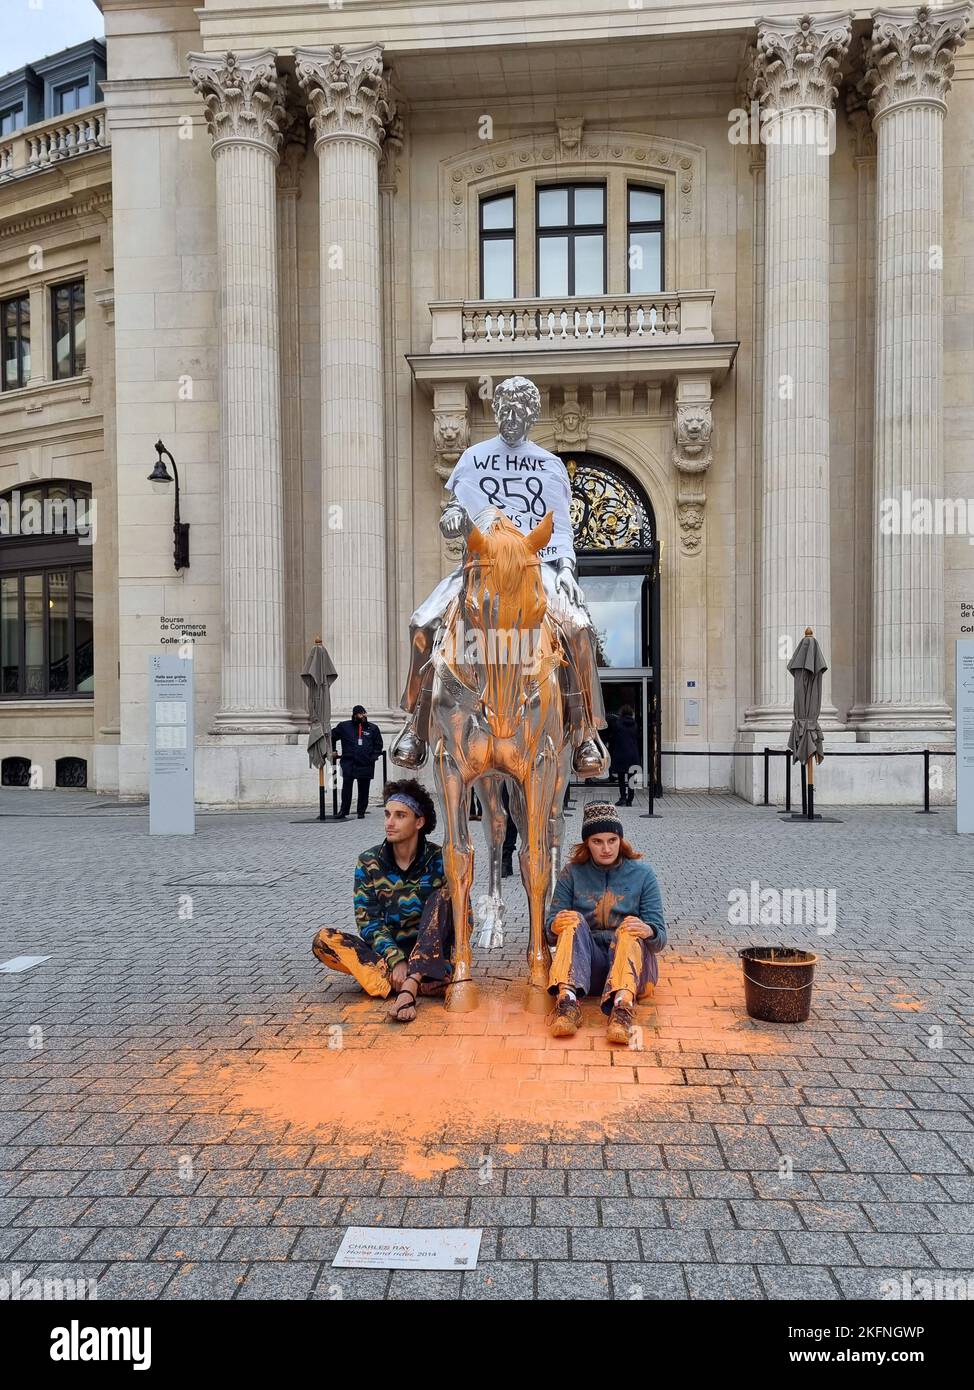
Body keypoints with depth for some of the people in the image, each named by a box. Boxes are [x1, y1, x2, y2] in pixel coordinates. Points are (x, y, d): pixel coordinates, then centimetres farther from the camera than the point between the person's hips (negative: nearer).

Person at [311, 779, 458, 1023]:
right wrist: (395, 960, -22)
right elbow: (368, 921, -6)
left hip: (429, 952, -2)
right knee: (324, 940, -22)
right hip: (386, 952, 2)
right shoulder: (368, 863, -3)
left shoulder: (440, 861, -8)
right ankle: (421, 984, -33)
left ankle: (407, 988, -41)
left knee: (444, 895, -26)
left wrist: (446, 960, -25)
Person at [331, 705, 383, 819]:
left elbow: (378, 745, 17)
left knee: (363, 790, 3)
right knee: (347, 786, -13)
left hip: (366, 764, 2)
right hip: (348, 762, -2)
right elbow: (332, 737, 19)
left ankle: (361, 812, 13)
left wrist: (373, 757, 4)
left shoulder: (373, 728, 12)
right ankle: (344, 811, -5)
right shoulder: (344, 726, 8)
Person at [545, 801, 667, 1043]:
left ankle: (622, 1005, -52)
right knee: (575, 921, -25)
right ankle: (568, 1000, -45)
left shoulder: (642, 874, 4)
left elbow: (660, 938, -1)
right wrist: (555, 926, -23)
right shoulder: (572, 873, 6)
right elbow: (550, 933, 3)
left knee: (631, 927, -29)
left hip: (632, 961, -1)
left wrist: (649, 931, -26)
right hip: (586, 966, 1)